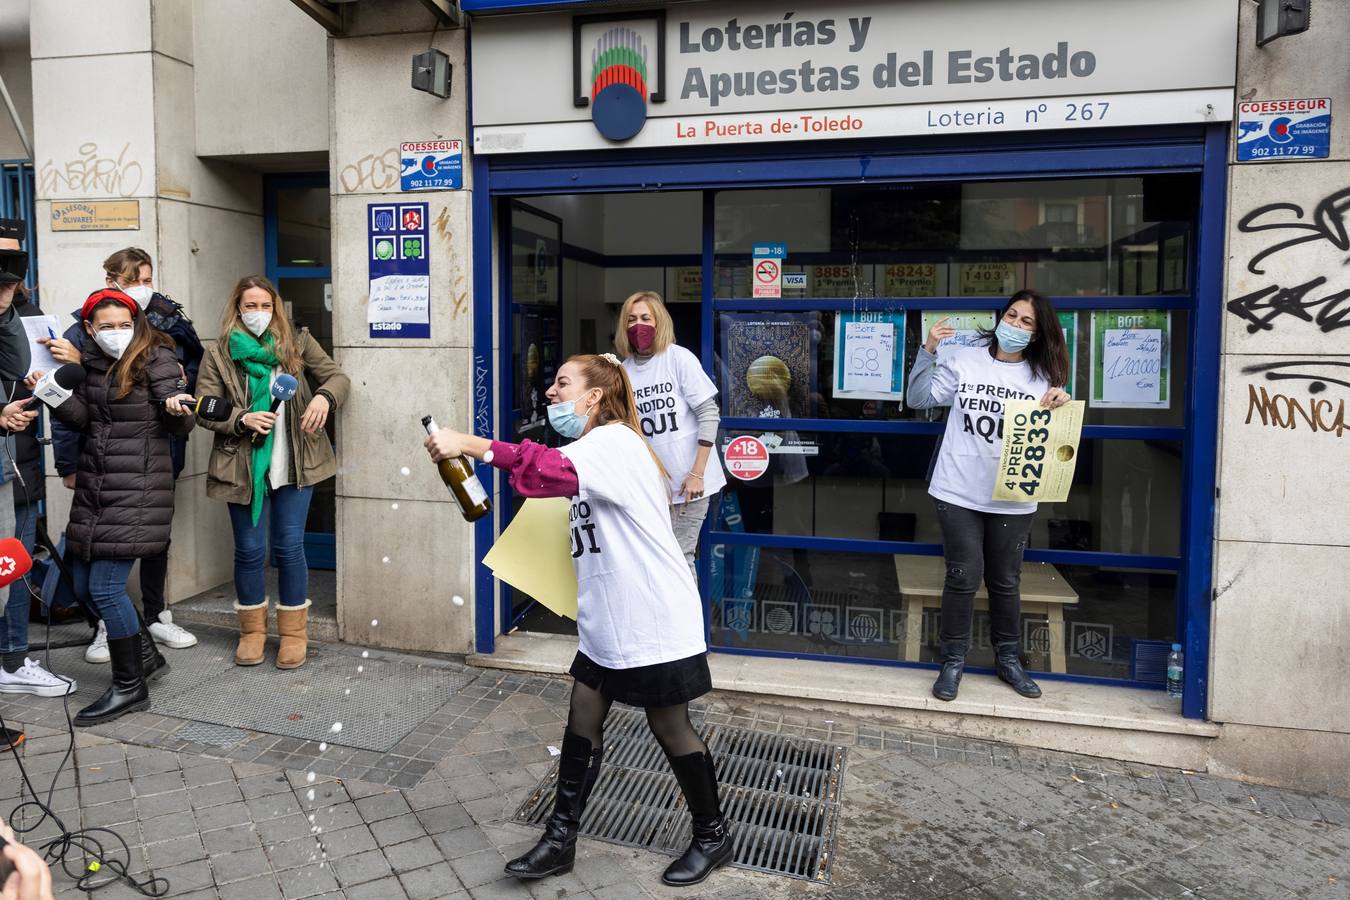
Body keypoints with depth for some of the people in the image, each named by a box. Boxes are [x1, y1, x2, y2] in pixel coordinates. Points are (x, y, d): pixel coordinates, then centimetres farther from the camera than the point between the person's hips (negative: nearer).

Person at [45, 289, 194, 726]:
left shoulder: (156, 358, -9)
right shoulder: (91, 360, 8)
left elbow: (180, 424, -14)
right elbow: (80, 417, 9)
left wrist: (177, 408, -36)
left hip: (138, 488, -7)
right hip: (94, 485, 7)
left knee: (104, 587, -8)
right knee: (84, 584, 12)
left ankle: (130, 687, 8)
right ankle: (146, 656, 31)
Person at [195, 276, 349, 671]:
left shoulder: (297, 342, 4)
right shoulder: (219, 354, 1)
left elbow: (337, 376, 3)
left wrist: (324, 397, -19)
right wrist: (242, 419, -20)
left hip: (294, 463, 0)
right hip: (244, 466, 0)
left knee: (289, 547, 4)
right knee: (249, 550, 7)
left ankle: (294, 631, 19)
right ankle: (253, 630, 26)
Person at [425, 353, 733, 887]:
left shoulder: (614, 441, -19)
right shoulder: (593, 452, 13)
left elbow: (555, 471, -39)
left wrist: (470, 445, -40)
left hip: (654, 623, -9)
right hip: (606, 623, 9)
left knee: (670, 728, 6)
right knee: (582, 725, 10)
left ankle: (713, 836, 26)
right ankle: (560, 841, 23)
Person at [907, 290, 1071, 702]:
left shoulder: (1043, 377, 6)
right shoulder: (964, 361, 2)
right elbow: (919, 399, 0)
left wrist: (1062, 405, -12)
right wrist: (928, 351, -10)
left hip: (1013, 499, 2)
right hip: (959, 493, -2)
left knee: (1006, 581, 12)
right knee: (963, 577, 1)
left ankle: (1008, 658, 30)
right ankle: (953, 660, 17)